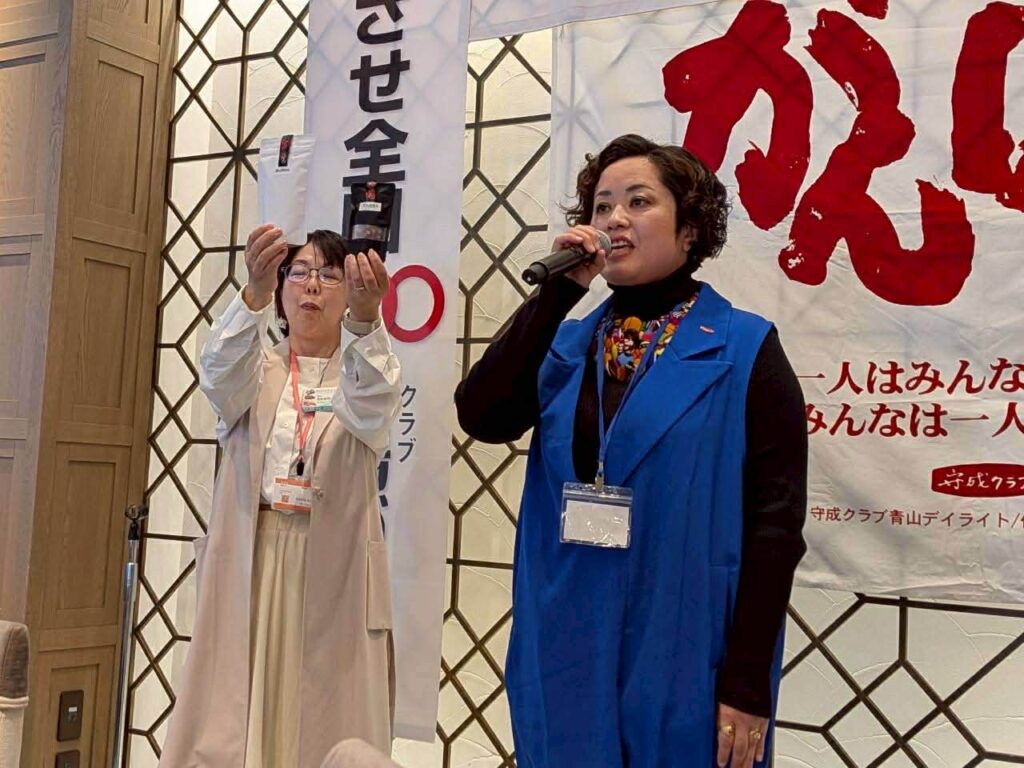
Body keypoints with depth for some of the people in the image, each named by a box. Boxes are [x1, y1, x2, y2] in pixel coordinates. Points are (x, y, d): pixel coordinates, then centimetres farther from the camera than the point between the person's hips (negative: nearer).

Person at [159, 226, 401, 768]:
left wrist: (366, 317, -37)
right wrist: (255, 292, -32)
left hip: (333, 573, -1)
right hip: (248, 565, 1)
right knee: (229, 724, -2)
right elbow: (221, 372, -13)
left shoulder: (364, 373, 8)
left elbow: (371, 402, -17)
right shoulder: (256, 371, 12)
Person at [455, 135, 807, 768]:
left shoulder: (744, 350, -5)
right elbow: (480, 419, -8)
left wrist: (747, 682, -12)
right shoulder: (567, 345, 9)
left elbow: (776, 523, -8)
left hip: (684, 665, -4)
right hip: (566, 658, 4)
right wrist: (557, 292, -10)